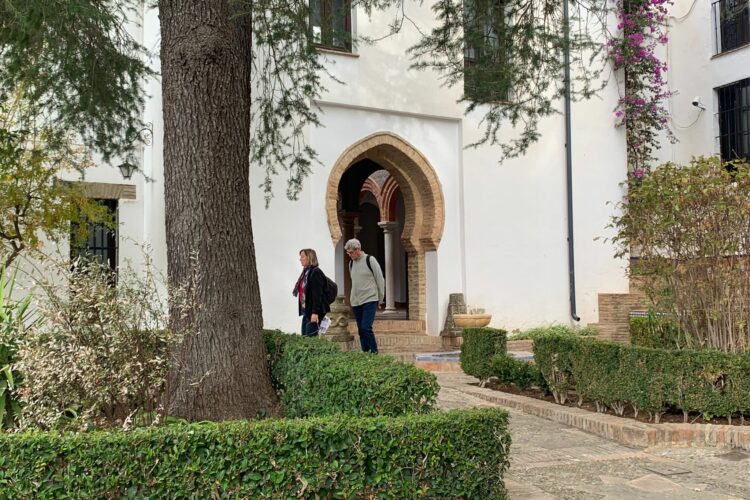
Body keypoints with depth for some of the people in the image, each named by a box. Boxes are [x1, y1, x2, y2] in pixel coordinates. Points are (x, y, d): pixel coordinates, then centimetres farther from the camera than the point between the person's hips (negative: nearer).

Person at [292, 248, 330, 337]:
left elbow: (317, 294, -19)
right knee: (304, 337, 10)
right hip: (306, 310, 9)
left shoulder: (316, 272, -13)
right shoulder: (305, 272, 15)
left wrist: (315, 312, -23)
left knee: (310, 337, -9)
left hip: (314, 312, -9)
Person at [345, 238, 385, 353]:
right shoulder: (351, 263, 11)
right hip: (355, 302, 6)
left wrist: (379, 299, 1)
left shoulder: (370, 260, -5)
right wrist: (353, 297, 15)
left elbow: (380, 280, -2)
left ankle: (374, 352, -7)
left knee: (366, 328, -17)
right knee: (361, 330, 6)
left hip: (370, 300, -6)